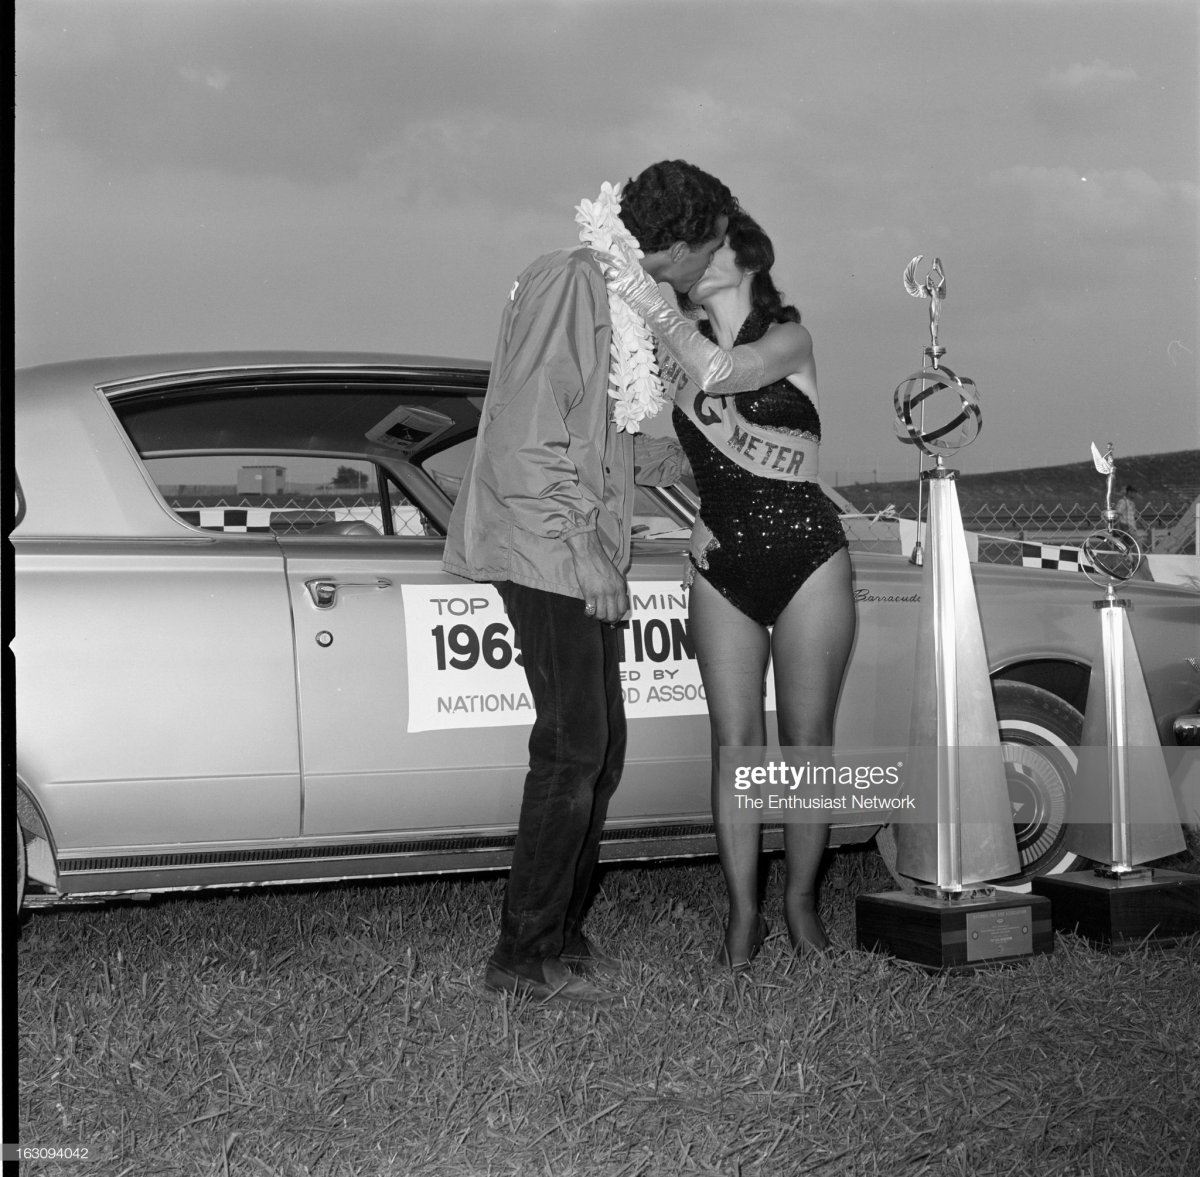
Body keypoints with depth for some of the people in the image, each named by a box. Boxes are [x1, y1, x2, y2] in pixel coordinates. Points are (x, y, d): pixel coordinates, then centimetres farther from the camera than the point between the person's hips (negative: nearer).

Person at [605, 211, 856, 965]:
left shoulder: (789, 337, -3)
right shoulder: (682, 354, 11)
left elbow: (723, 373, -23)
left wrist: (650, 304, -23)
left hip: (807, 556, -3)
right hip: (723, 565, 3)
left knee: (808, 742, 2)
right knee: (736, 746, 1)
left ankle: (802, 901, 14)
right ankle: (744, 912, 8)